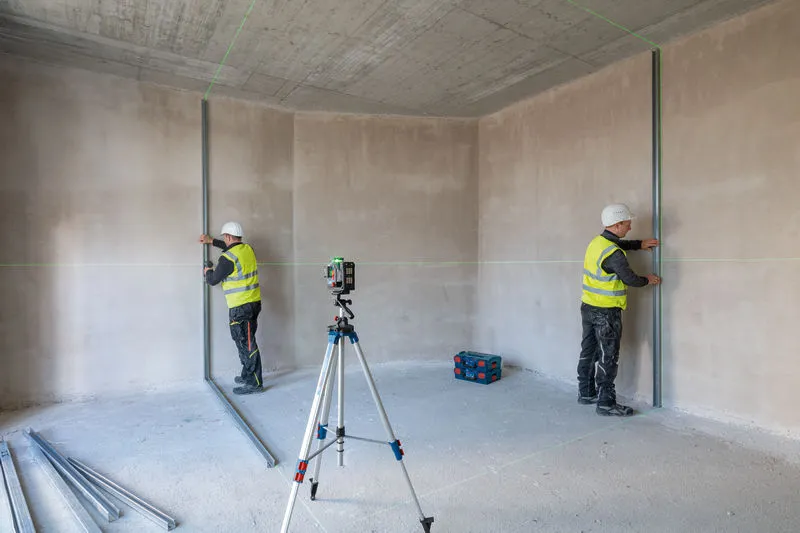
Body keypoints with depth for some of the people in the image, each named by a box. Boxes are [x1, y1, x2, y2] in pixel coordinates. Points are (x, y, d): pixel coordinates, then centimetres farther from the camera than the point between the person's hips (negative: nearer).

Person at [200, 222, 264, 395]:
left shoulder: (227, 258, -16)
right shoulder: (248, 249, 7)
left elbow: (213, 280, -3)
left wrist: (207, 272, 19)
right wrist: (212, 241, 37)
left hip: (240, 308, -8)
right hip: (254, 303, 9)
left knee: (247, 344, -3)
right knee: (244, 341, 20)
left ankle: (254, 383, 4)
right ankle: (247, 375, 33)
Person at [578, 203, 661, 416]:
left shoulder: (597, 242, 6)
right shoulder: (613, 254, -22)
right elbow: (629, 279, -13)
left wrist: (640, 244, 19)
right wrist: (648, 280, 5)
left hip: (588, 307, 9)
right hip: (606, 313, -9)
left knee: (588, 351, 17)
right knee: (608, 358, 0)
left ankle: (586, 393, 30)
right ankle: (606, 403, 8)